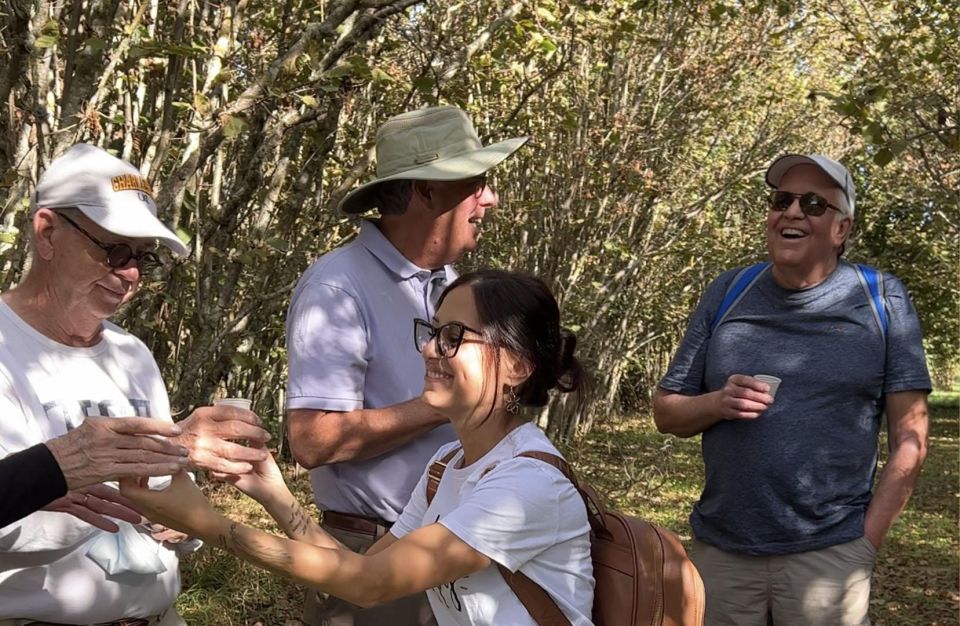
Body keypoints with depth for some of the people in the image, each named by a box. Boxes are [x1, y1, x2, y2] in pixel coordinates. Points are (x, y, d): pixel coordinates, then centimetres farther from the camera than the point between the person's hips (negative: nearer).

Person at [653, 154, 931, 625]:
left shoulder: (880, 300, -2)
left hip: (828, 552, -2)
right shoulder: (727, 294, 4)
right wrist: (718, 402, -12)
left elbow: (909, 437, -2)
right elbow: (666, 412, 8)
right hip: (719, 548, 2)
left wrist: (865, 542, -7)